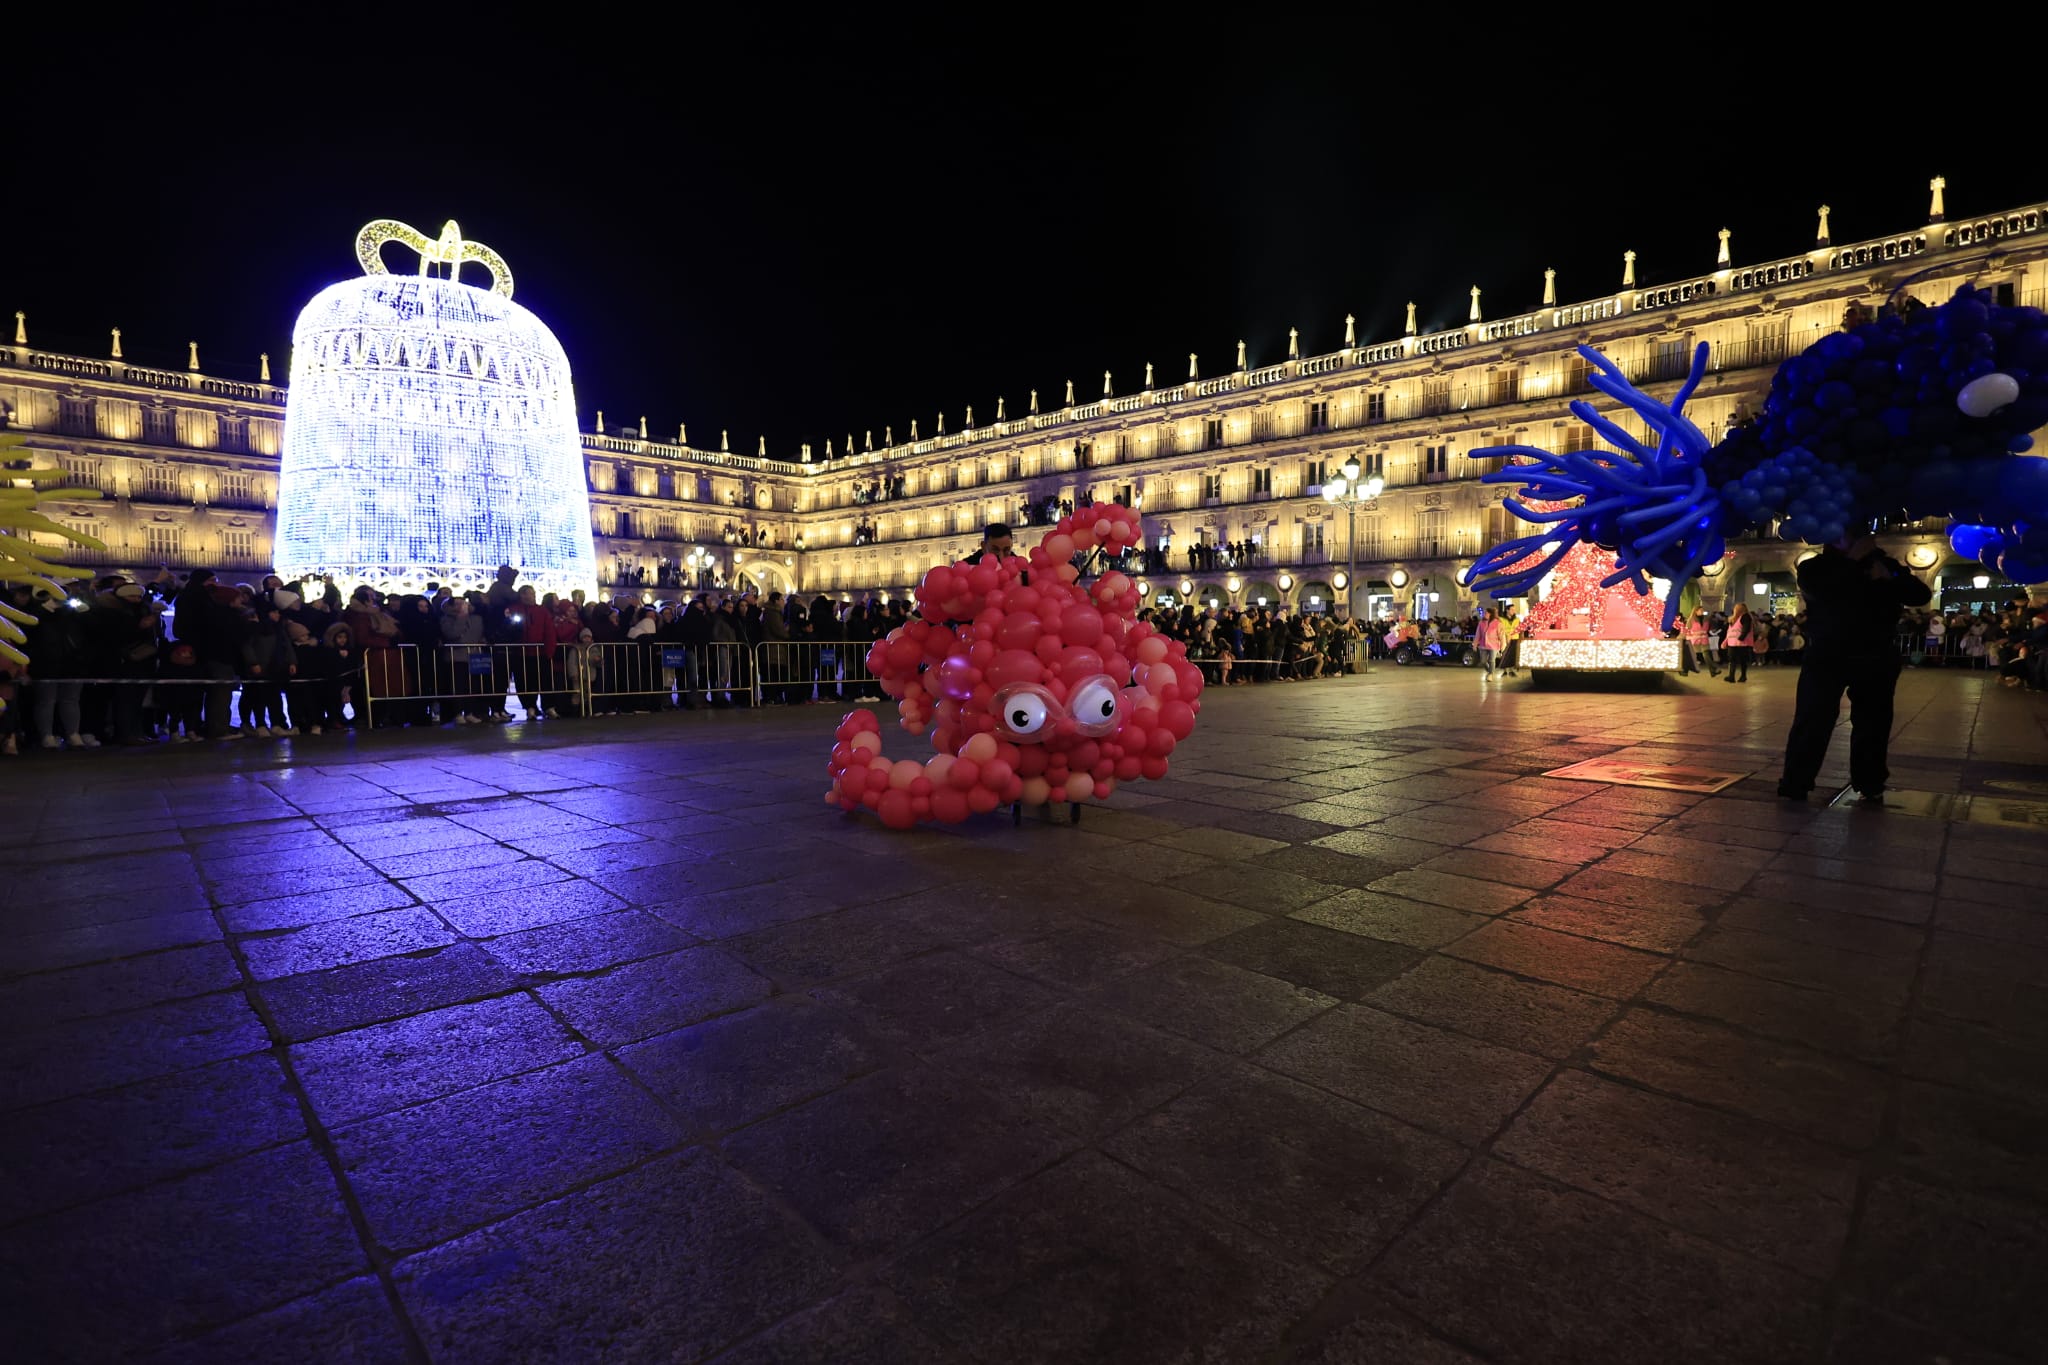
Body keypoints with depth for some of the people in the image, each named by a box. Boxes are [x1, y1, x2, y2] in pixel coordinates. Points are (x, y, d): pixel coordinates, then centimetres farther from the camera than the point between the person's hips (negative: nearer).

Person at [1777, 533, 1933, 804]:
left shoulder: (1886, 565, 10)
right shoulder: (1816, 566, -1)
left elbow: (1921, 595, 3)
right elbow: (1815, 588, -22)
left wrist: (1890, 580, -13)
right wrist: (1851, 563, -18)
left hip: (1875, 658, 4)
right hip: (1826, 656, -4)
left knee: (1872, 723, 7)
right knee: (1811, 720, -8)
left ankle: (1870, 786, 18)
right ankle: (1795, 786, -4)